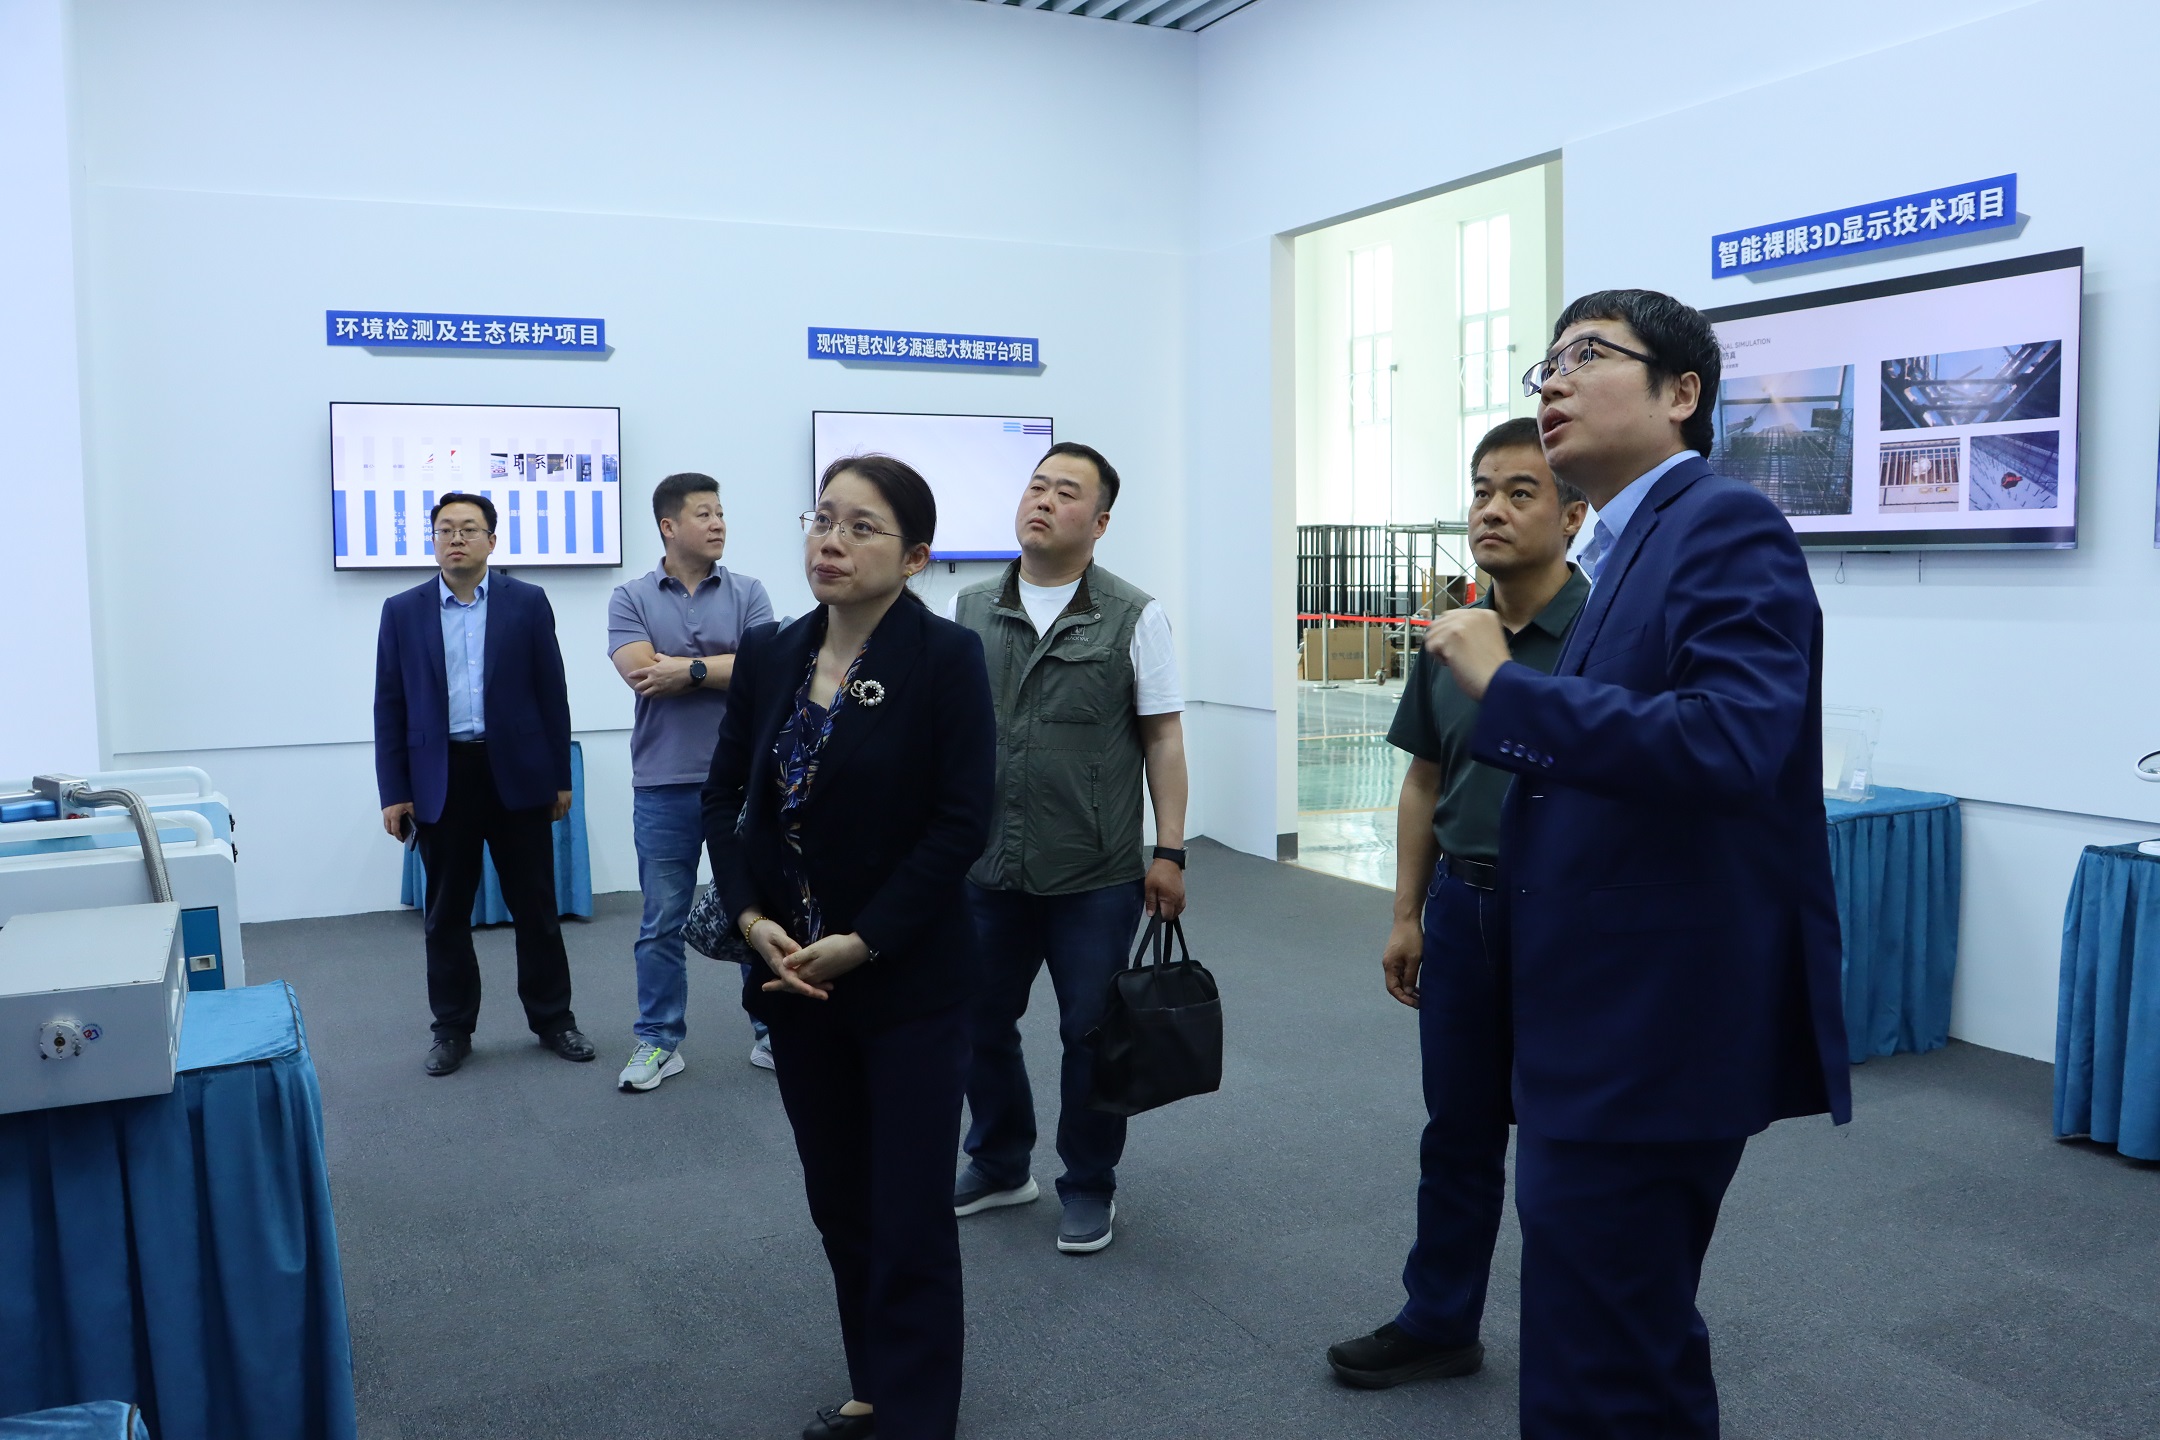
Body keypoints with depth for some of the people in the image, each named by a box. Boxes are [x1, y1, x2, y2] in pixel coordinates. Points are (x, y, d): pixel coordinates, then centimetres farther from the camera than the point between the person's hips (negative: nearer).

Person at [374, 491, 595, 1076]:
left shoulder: (527, 603, 1)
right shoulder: (403, 611, 4)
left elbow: (552, 693, 3)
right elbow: (389, 706, 5)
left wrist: (560, 777, 2)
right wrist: (393, 792, 0)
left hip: (517, 775, -1)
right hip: (439, 781, 1)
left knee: (536, 906, 7)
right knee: (446, 913, 9)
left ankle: (552, 1017, 20)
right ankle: (452, 1028, 22)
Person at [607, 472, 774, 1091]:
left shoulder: (747, 593, 3)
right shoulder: (630, 598, 2)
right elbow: (640, 672, -14)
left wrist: (690, 670, -13)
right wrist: (728, 668, -10)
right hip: (664, 785, 0)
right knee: (662, 922, 9)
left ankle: (772, 1033, 21)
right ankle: (658, 1042, 22)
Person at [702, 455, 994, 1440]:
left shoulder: (946, 657, -12)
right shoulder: (768, 657, 3)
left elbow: (962, 824, -15)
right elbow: (724, 800, 7)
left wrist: (862, 943, -16)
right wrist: (753, 920, -8)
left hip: (908, 981, -5)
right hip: (793, 976, 5)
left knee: (909, 1219, 3)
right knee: (838, 1205, 16)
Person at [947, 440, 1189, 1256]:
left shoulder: (1133, 618, -4)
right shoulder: (969, 613, 6)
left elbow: (1163, 740, -3)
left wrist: (1169, 852, -6)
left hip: (1095, 877, -3)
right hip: (986, 871, 4)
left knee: (1091, 1035, 8)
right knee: (981, 1024, 15)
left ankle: (1089, 1188, 28)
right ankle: (998, 1166, 37)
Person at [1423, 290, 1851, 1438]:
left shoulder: (1723, 525, -14)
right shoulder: (1630, 545, 14)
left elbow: (1731, 743, -30)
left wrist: (1505, 684, -24)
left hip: (1654, 1034, -10)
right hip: (1608, 1030, 10)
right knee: (1638, 1341, 24)